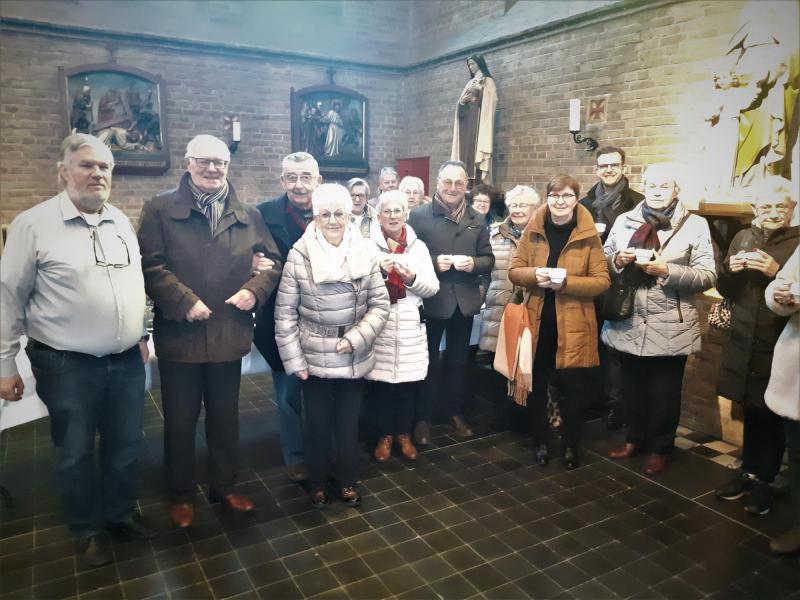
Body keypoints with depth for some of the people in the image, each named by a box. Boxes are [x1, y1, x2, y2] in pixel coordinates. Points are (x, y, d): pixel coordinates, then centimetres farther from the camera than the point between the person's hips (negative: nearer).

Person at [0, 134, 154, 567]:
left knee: (125, 446, 17)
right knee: (76, 453, 12)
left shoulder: (121, 222, 7)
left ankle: (121, 512, 38)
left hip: (127, 360, 5)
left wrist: (142, 336, 17)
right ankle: (87, 530, 32)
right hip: (67, 366, -4)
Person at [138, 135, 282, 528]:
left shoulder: (246, 214, 9)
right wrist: (184, 302, -18)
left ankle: (224, 486, 34)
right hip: (179, 333, -3)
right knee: (180, 420, 10)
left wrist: (255, 290, -8)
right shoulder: (161, 209, -1)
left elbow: (273, 259, 9)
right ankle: (182, 495, 28)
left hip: (229, 332, 3)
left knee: (225, 416, 16)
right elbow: (150, 264, -10)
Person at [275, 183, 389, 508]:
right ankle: (319, 483, 35)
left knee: (348, 422, 15)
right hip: (314, 358, -1)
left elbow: (380, 304, -2)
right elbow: (285, 314, -7)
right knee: (318, 424, 13)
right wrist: (294, 360, -8)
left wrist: (356, 339, -13)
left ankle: (348, 481, 36)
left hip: (354, 357, 2)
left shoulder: (365, 252, -6)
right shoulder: (299, 255, -12)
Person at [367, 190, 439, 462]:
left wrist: (412, 278, -13)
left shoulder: (418, 246, 9)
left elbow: (432, 288, 5)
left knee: (410, 383, 5)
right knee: (382, 383, 3)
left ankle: (404, 433, 26)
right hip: (379, 324, -2)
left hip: (411, 325, 2)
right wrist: (378, 271, -20)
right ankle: (385, 434, 22)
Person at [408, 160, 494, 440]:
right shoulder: (419, 216, -6)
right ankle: (422, 417, 24)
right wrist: (434, 262, -21)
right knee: (428, 361, 9)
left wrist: (473, 264, -13)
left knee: (458, 361, 18)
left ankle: (454, 411, 35)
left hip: (464, 301, 4)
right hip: (431, 300, -4)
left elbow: (489, 259, 7)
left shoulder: (477, 219, 7)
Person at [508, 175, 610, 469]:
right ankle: (541, 442, 29)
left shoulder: (588, 235, -5)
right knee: (536, 385, 11)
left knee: (573, 388, 6)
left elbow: (602, 280, -6)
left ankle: (571, 446, 26)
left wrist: (566, 282, -21)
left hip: (574, 324, -2)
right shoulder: (533, 230, 1)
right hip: (538, 321, 2)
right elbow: (514, 271, 3)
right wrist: (534, 274, -18)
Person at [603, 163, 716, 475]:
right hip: (628, 323, 3)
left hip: (670, 327, -3)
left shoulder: (695, 225, -4)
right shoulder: (624, 220, 6)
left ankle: (660, 448, 29)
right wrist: (617, 260, -12)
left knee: (664, 391, 11)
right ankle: (635, 438, 36)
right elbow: (602, 263, 9)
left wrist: (666, 270, -21)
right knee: (632, 386, 17)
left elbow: (708, 276, -9)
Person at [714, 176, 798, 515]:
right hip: (744, 342, 4)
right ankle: (749, 472, 28)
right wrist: (729, 269, -9)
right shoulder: (743, 237, 8)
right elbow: (726, 291, 10)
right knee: (751, 410, 13)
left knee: (771, 415, 4)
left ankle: (764, 481, 20)